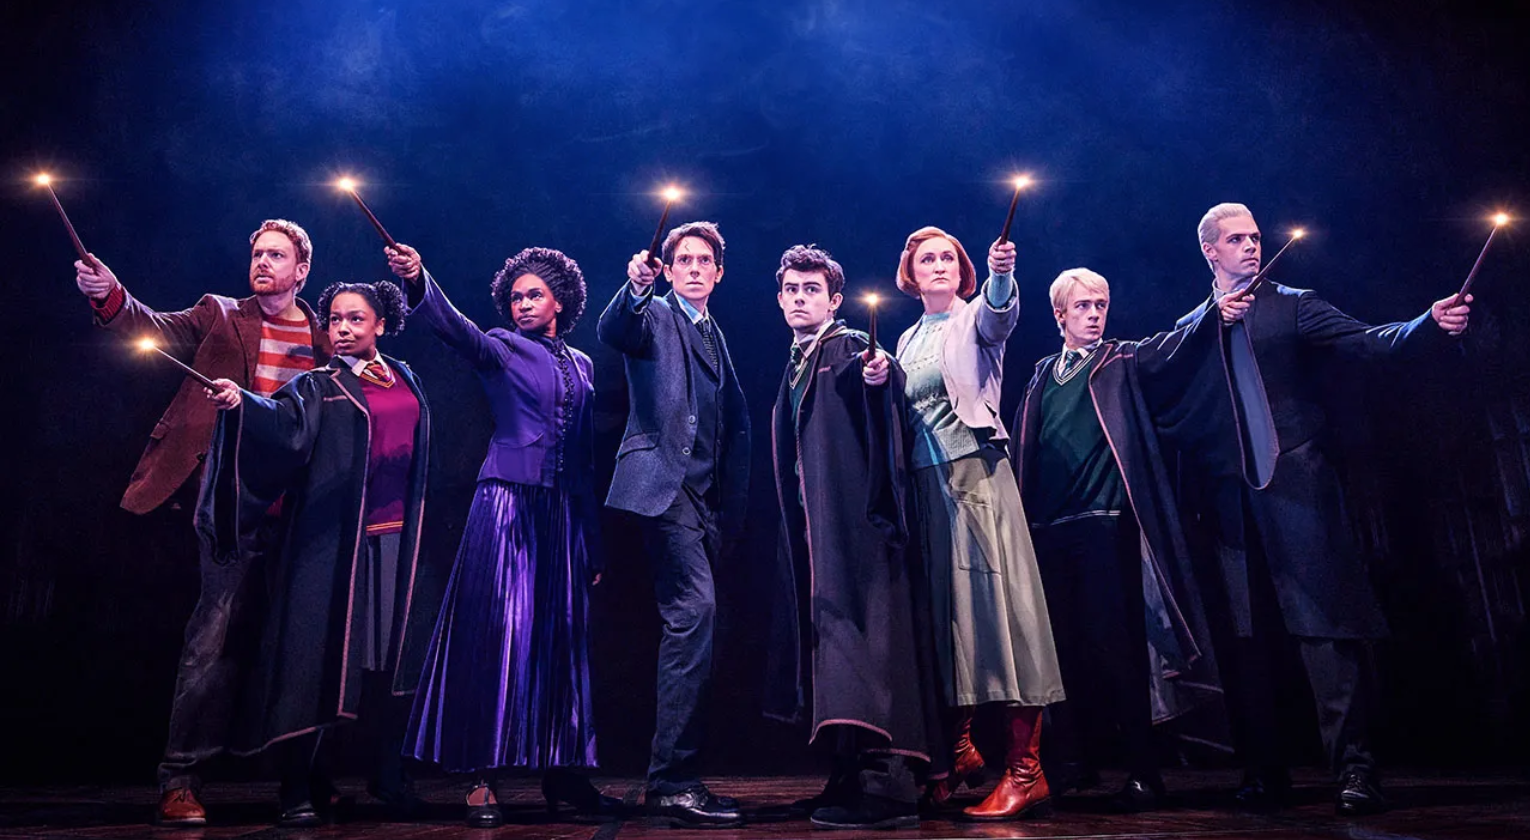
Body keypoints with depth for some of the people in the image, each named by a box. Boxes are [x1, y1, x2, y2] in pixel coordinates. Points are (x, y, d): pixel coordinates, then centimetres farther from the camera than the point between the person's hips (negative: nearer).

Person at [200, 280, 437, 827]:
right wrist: (242, 403, -36)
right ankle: (297, 788, 7)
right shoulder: (318, 386, 3)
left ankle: (389, 777, 17)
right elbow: (286, 422, -17)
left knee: (393, 657, 5)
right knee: (320, 652, -4)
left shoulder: (405, 380, 15)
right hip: (333, 539, -3)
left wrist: (425, 530, 16)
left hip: (399, 540, 4)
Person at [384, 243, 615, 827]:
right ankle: (481, 778, 2)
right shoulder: (502, 349, 6)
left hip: (563, 512, 4)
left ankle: (559, 772, 16)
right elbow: (454, 328, -17)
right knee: (497, 633, -6)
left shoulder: (581, 366, 17)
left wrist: (592, 543, 15)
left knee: (560, 637, 6)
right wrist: (417, 281, -37)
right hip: (508, 503, -4)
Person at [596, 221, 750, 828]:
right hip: (663, 482, -8)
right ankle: (673, 782, -17)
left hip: (706, 497, 8)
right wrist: (635, 288, -37)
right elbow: (612, 332, -17)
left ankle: (676, 777, 17)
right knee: (695, 607, -21)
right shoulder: (654, 316, 6)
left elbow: (736, 421, 23)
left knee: (690, 622, 8)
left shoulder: (715, 335, 24)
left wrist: (733, 502, 14)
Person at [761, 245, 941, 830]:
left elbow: (882, 414, -22)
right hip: (814, 528, 9)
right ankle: (851, 777, 16)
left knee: (858, 632, -14)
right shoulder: (796, 368, 21)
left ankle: (886, 784, -12)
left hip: (855, 520, -8)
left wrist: (879, 378, -42)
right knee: (831, 634, 9)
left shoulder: (850, 347, -2)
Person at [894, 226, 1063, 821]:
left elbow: (999, 315, -21)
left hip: (976, 472, -6)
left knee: (993, 600, -10)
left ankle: (1025, 771, -8)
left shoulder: (975, 319, 2)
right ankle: (961, 747, 19)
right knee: (945, 608, 7)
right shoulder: (908, 341, 18)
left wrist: (1002, 275, -42)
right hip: (925, 481, 6)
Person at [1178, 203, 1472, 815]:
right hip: (1227, 494, 3)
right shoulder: (1191, 327, 19)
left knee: (1326, 624, -9)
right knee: (1242, 636, 3)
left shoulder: (1292, 305, 11)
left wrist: (1431, 324, -19)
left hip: (1294, 480, -2)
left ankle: (1354, 767, -4)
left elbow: (1367, 341, -3)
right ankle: (1262, 770, 12)